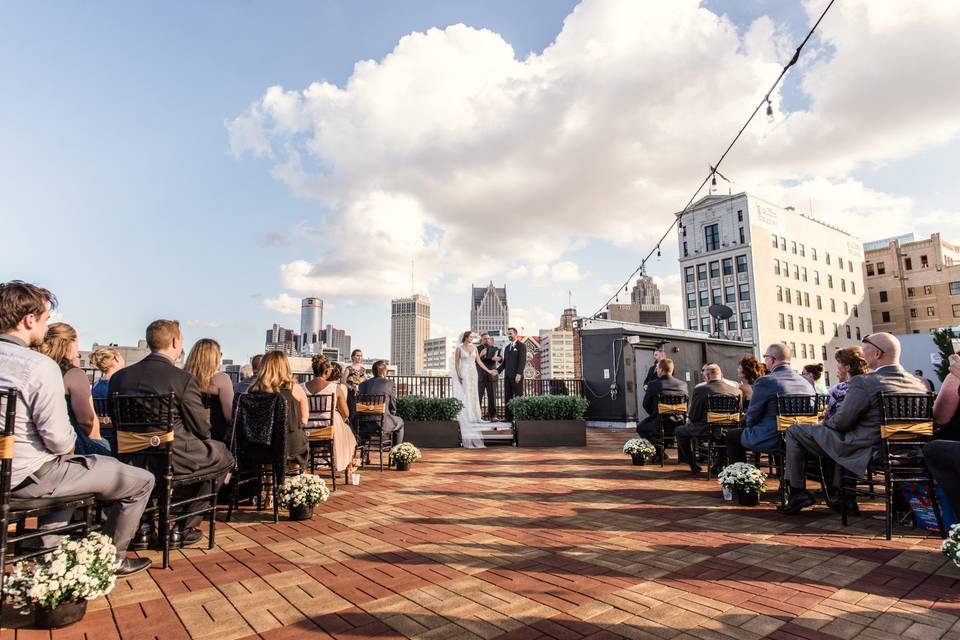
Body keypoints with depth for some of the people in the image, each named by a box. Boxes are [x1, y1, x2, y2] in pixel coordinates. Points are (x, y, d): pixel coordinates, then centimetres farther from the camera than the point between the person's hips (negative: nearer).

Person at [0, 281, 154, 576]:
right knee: (142, 480, 1)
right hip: (31, 477, -9)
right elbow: (60, 441, -24)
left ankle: (50, 549, 40)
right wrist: (71, 441, -2)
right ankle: (111, 558, 19)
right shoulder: (41, 366, -24)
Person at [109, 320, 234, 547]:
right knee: (223, 455, 17)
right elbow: (202, 429, -11)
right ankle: (184, 529, 17)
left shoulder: (119, 376, 2)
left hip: (131, 460, 7)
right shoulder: (184, 379, -16)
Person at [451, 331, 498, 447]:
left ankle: (474, 415, 11)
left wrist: (489, 371, 6)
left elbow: (479, 361, 10)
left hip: (473, 373, 5)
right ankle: (466, 416, -1)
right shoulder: (459, 348, -3)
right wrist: (458, 375, -12)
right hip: (464, 373, -5)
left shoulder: (474, 348, 10)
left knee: (473, 395, 6)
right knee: (465, 395, -5)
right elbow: (456, 362, -3)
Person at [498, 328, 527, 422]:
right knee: (507, 398, 5)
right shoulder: (507, 347, 21)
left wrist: (519, 373, -19)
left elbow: (522, 361, -10)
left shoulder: (521, 346, 0)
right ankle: (509, 417, 7)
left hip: (516, 376, -7)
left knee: (518, 397, -5)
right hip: (507, 376, 7)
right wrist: (498, 370, 6)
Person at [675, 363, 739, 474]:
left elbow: (692, 416, -8)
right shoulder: (736, 391, 0)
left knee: (679, 431, 19)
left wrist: (689, 417, 16)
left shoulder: (699, 389, -11)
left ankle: (694, 466, 21)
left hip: (706, 430, -5)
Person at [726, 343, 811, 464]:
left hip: (771, 441, -6)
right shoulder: (806, 383, 4)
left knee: (732, 435, 14)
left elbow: (752, 417, -10)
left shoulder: (765, 381, -15)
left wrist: (747, 422, 14)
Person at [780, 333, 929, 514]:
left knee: (794, 431, 3)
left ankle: (797, 494, 6)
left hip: (863, 453, -8)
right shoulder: (919, 384, -1)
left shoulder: (862, 383, -23)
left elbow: (840, 422, -17)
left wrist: (825, 422, 5)